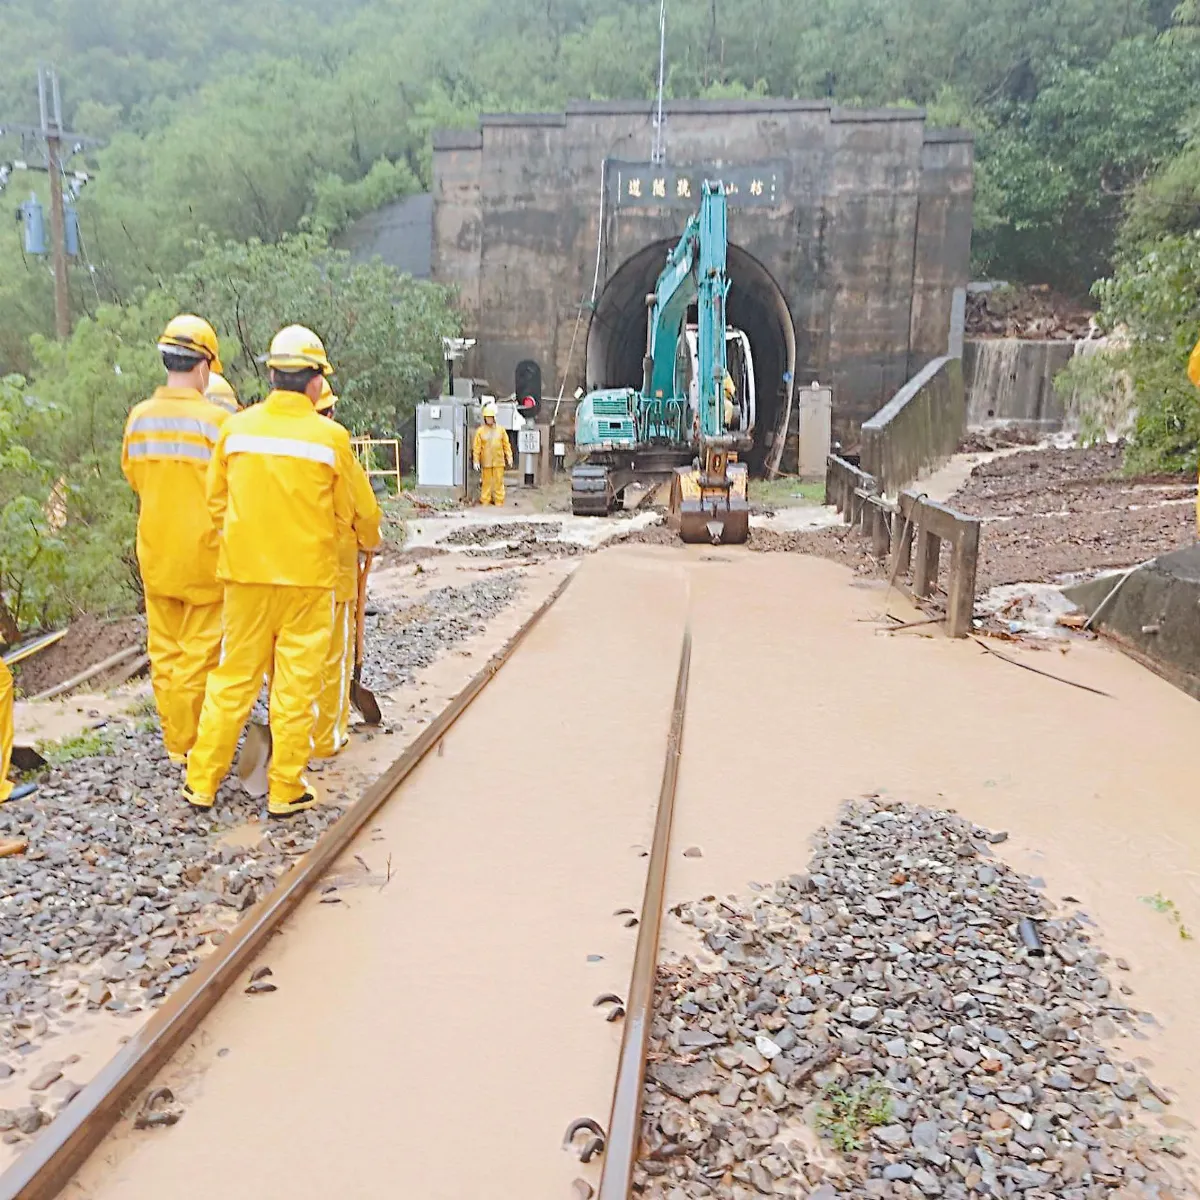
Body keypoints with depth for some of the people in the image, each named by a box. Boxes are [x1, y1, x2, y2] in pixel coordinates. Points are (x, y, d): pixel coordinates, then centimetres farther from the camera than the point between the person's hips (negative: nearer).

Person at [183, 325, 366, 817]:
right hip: (308, 573, -3)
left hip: (245, 570, 3)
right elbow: (343, 513, 1)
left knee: (233, 676, 13)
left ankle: (202, 780, 21)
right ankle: (286, 789, 14)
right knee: (297, 682, 6)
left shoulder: (236, 427, -1)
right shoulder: (330, 436, -8)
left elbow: (216, 502, 7)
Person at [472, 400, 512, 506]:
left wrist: (509, 457, 2)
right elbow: (476, 447, 0)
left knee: (499, 482, 2)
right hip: (486, 461, -1)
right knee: (486, 482, 4)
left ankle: (499, 502, 8)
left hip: (499, 461, 1)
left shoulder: (500, 430, 6)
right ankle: (485, 501, 12)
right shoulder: (480, 431, 1)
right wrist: (476, 461, -5)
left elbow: (506, 444, 8)